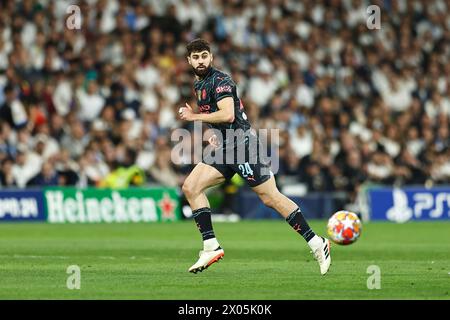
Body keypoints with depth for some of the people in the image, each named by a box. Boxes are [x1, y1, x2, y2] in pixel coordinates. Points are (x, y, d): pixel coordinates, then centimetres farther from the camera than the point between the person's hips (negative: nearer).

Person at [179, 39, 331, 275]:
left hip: (241, 143, -9)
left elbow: (228, 114, -25)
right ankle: (211, 247, -5)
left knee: (270, 198, -9)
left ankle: (316, 243, -3)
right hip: (223, 148, 9)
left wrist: (194, 117, -15)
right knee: (190, 187, -5)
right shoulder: (198, 84, 17)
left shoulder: (219, 80, -12)